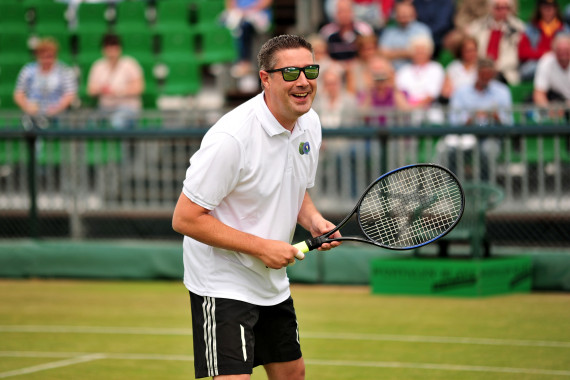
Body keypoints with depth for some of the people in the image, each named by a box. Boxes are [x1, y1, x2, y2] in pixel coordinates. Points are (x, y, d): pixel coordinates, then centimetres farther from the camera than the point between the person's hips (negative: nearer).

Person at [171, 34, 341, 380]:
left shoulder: (309, 123, 1)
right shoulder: (231, 138, -26)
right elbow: (185, 219, -24)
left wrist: (313, 220, -4)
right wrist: (261, 247, -23)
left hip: (274, 282, 9)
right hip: (223, 283, -9)